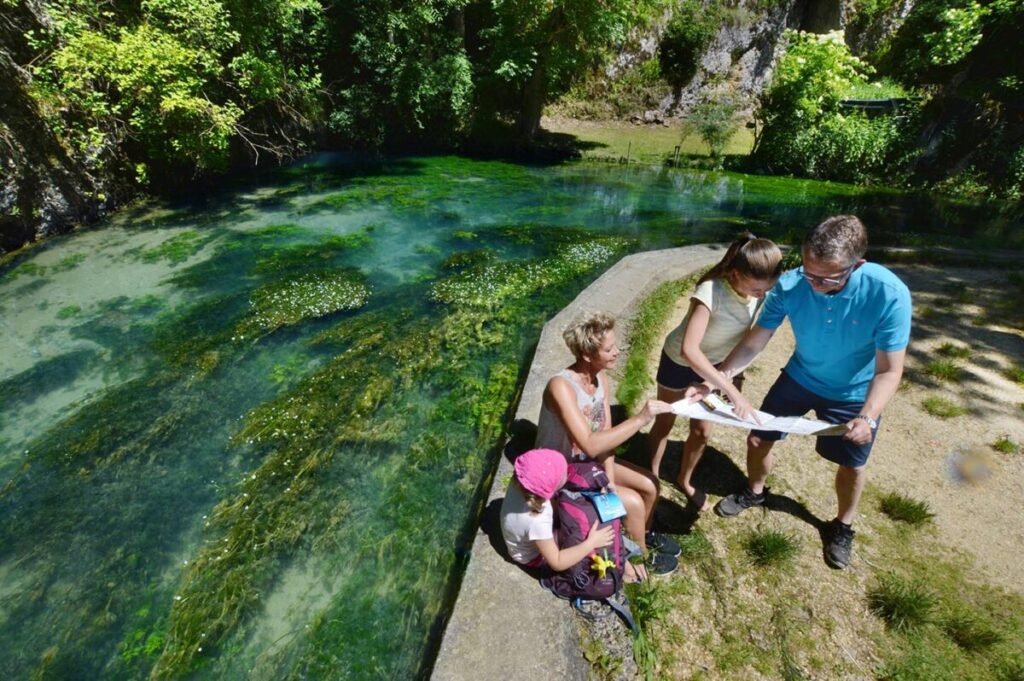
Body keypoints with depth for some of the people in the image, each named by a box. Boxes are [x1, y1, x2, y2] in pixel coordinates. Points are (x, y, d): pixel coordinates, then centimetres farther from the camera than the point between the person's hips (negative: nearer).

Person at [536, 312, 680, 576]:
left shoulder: (601, 377, -8)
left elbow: (606, 433, -6)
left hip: (589, 462, 8)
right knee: (633, 502, -15)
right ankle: (643, 555, 16)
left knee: (649, 484, 2)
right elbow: (590, 445, -40)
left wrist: (610, 479, -15)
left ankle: (645, 533, 32)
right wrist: (640, 419, -40)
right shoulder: (561, 386, -34)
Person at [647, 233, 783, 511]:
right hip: (680, 361, -5)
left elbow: (745, 334, 0)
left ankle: (684, 480, 40)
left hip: (713, 364, 5)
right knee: (664, 423, 14)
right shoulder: (711, 292, -38)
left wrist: (736, 373, 2)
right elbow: (689, 350, -47)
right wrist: (731, 390, -48)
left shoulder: (759, 293, -19)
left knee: (702, 430, 15)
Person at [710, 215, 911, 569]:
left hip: (854, 394, -1)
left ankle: (843, 526, 45)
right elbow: (754, 341, -20)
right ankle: (754, 491, 41)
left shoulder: (889, 294, -33)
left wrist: (868, 417, -42)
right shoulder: (790, 285, -29)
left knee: (851, 465, 16)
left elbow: (889, 370, -26)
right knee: (758, 438, 10)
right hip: (799, 378, 2)